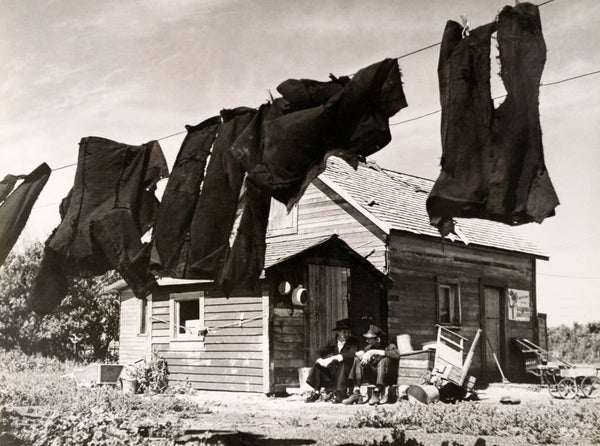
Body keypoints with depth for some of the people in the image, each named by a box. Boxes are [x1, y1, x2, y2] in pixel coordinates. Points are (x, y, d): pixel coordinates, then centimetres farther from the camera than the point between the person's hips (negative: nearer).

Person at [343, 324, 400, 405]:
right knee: (358, 360, -10)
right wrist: (363, 354, -25)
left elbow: (396, 355, -27)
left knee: (384, 360, -31)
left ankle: (376, 394, -36)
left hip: (388, 378, -5)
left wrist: (375, 352, -27)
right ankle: (356, 393, -22)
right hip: (374, 378, 5)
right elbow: (357, 353, -1)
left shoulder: (390, 347, -5)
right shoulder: (370, 347, 10)